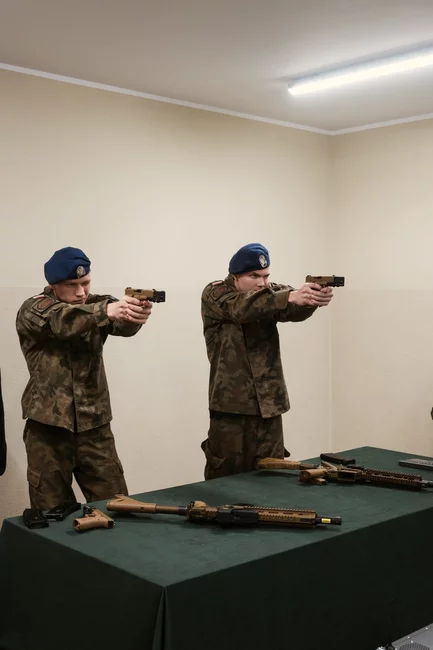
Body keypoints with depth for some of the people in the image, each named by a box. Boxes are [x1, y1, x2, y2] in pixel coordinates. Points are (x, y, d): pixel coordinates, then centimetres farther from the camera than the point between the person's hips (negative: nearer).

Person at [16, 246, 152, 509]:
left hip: (94, 425, 3)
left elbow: (121, 323, -18)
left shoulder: (97, 305, 4)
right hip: (48, 426, -2)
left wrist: (135, 313, -43)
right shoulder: (32, 311, -4)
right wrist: (106, 311, -45)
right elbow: (62, 319, -27)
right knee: (52, 510, 7)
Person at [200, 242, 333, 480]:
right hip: (230, 407, -4)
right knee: (225, 481, 2)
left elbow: (294, 310, -15)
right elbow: (244, 306, -25)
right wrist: (291, 296, -41)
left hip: (269, 406, 4)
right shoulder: (214, 295, -4)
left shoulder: (273, 293, 7)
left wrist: (313, 298, -39)